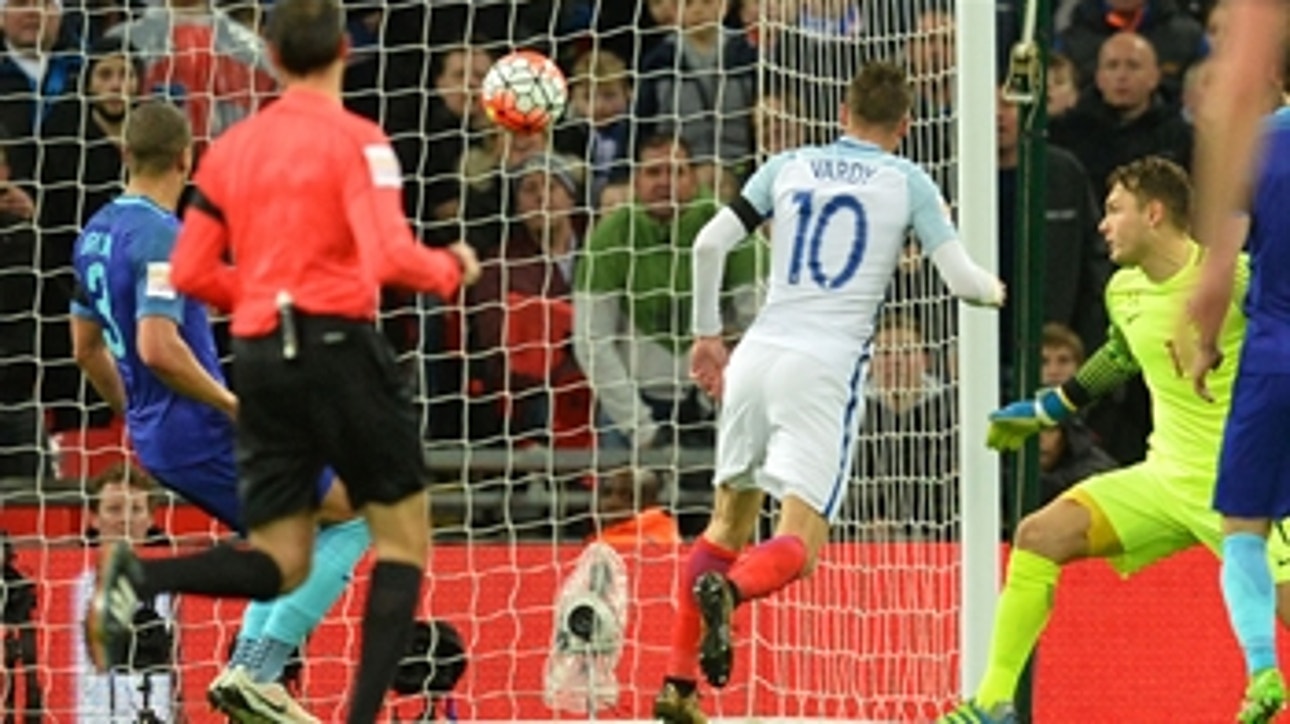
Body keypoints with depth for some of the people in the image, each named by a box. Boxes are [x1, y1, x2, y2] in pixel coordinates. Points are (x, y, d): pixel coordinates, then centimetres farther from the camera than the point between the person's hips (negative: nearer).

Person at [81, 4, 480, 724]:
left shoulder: (232, 147, 12)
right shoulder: (356, 141, -5)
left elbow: (190, 273, 13)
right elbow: (390, 257, -17)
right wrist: (451, 269, 3)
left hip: (260, 353, 5)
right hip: (339, 342, -5)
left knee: (279, 564, 7)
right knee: (404, 536, 6)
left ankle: (138, 579, -19)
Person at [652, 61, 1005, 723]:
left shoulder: (789, 167, 13)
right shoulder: (907, 183, 6)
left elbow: (709, 244, 7)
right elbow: (961, 280, 1)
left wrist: (706, 333, 19)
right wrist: (992, 290, 24)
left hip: (757, 353, 4)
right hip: (825, 369, -4)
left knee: (729, 522, 18)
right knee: (799, 544, -6)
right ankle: (726, 590, -40)